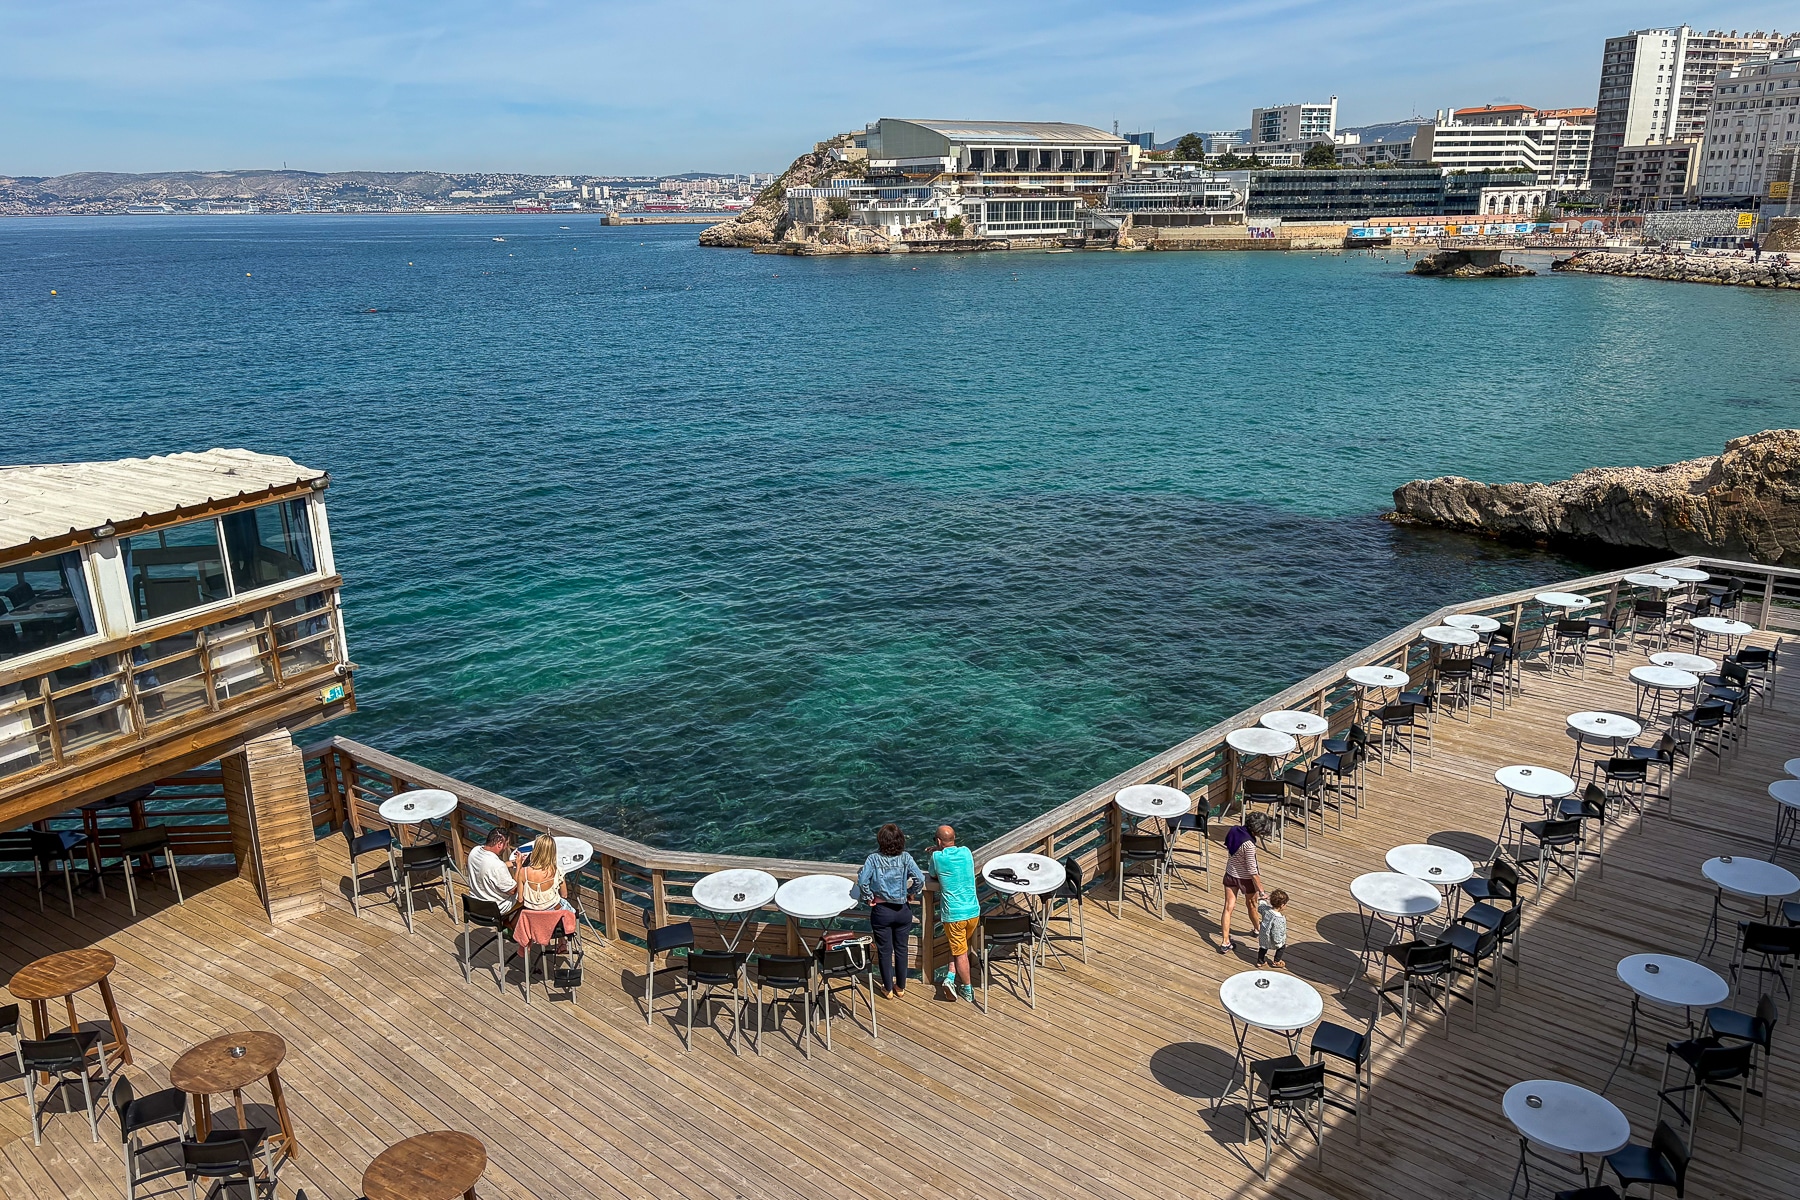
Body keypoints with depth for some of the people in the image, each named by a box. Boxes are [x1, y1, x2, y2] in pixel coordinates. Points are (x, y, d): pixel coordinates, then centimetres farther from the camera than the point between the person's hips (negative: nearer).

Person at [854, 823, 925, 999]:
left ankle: (888, 990, 24)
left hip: (881, 911, -1)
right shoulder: (905, 858, -11)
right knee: (901, 949, 17)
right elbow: (919, 879, -20)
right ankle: (900, 987, 29)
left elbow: (862, 881, -24)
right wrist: (912, 894, -3)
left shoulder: (873, 859, -14)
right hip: (903, 910, 1)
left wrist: (868, 898, -8)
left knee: (885, 951, 13)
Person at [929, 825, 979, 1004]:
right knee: (962, 945, 24)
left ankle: (968, 990, 16)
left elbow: (933, 876, 10)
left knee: (960, 952, 11)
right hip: (973, 911, 3)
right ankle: (951, 976, 15)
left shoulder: (937, 857, -10)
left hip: (954, 914, -3)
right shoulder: (966, 852, 1)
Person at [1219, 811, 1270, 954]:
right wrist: (1261, 891, -16)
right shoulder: (1249, 845, -33)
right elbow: (1252, 871, -26)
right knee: (1251, 905, 22)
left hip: (1230, 875, 6)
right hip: (1245, 879, -5)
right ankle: (1257, 929, 49)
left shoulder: (1235, 831, -11)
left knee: (1228, 908, 9)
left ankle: (1225, 942, 10)